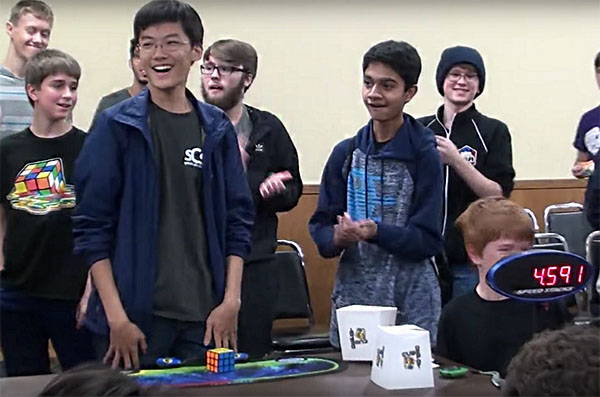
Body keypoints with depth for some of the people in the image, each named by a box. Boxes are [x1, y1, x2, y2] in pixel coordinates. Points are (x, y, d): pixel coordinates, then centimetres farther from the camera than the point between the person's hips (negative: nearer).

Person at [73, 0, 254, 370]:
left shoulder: (217, 128, 8)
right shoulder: (117, 126, -2)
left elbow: (238, 220, 9)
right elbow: (92, 226, -4)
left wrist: (231, 300, -1)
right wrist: (116, 316, -11)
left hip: (205, 315, 3)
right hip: (136, 314, -3)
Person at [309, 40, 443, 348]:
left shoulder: (424, 155, -4)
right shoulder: (346, 153, 7)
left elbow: (428, 239, -6)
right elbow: (320, 226, 7)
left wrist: (377, 232, -21)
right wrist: (337, 238, -15)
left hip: (410, 299, -3)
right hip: (352, 293, 3)